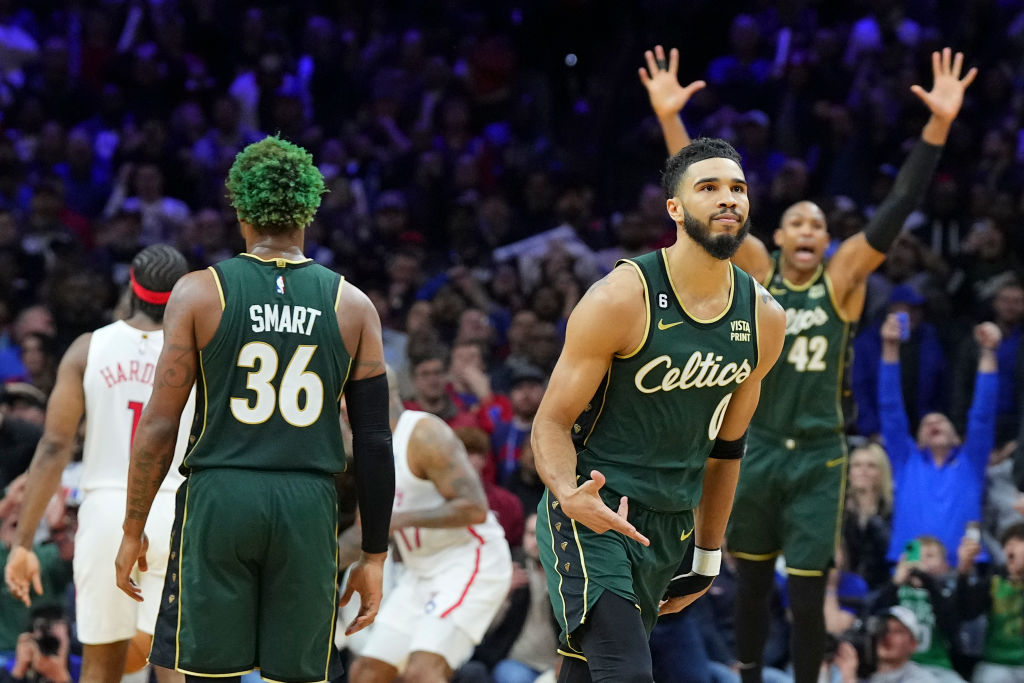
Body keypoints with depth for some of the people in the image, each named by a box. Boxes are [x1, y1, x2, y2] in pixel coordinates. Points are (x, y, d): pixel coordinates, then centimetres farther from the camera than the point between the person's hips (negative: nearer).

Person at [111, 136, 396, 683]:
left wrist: (133, 529, 8)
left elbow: (159, 424, -2)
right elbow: (374, 442, 5)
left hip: (218, 499, -1)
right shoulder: (353, 305, 5)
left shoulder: (199, 292, 0)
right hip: (309, 508, 1)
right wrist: (374, 555, 12)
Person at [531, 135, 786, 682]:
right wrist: (569, 494, -32)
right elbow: (552, 421, -11)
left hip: (671, 528, 6)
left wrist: (708, 557, 20)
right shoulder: (621, 299, -15)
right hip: (591, 514, -6)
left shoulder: (763, 320, 3)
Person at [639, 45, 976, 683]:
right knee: (753, 583, 14)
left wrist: (939, 125, -22)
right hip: (757, 449, 1)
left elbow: (899, 209, -11)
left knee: (808, 596, -5)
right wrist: (670, 119, -21)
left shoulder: (843, 278, -2)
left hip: (819, 456, -1)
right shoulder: (756, 273, -1)